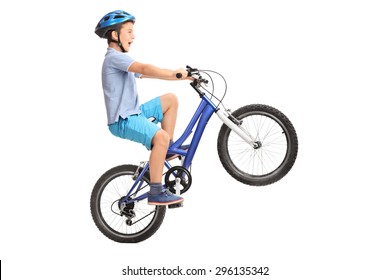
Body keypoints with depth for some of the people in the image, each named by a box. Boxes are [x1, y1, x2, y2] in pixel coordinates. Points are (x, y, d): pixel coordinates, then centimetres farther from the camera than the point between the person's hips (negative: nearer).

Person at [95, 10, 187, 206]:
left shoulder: (120, 59, 20)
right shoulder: (114, 57, -15)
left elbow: (145, 74, 13)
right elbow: (145, 69, -31)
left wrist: (178, 74, 4)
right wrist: (176, 74, -35)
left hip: (134, 113, 10)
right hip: (123, 120, -10)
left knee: (171, 99, 8)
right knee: (161, 136, -30)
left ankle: (168, 149, 13)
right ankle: (156, 192, -26)